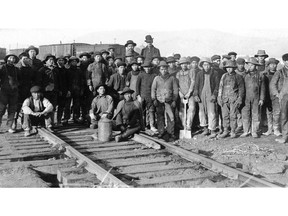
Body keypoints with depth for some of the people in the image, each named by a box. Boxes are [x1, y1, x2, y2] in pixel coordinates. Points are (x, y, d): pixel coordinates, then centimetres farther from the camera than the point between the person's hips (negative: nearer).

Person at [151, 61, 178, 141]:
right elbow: (153, 89, 10)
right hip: (159, 101, 1)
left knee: (171, 118, -6)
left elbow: (175, 90, 9)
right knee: (160, 118, 3)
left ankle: (171, 134, 0)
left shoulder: (172, 78, 9)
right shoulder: (157, 78, 11)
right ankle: (161, 133, 13)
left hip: (169, 101, -1)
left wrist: (174, 100, 2)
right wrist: (154, 99, 1)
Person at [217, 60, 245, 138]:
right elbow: (220, 87, 15)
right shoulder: (224, 76, 13)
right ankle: (225, 131, 10)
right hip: (224, 99, 3)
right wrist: (219, 97, 7)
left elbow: (241, 89, 3)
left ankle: (233, 132, 5)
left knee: (233, 116, -3)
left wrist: (240, 99, -5)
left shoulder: (238, 77, 3)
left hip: (234, 98, -3)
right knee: (225, 115, 3)